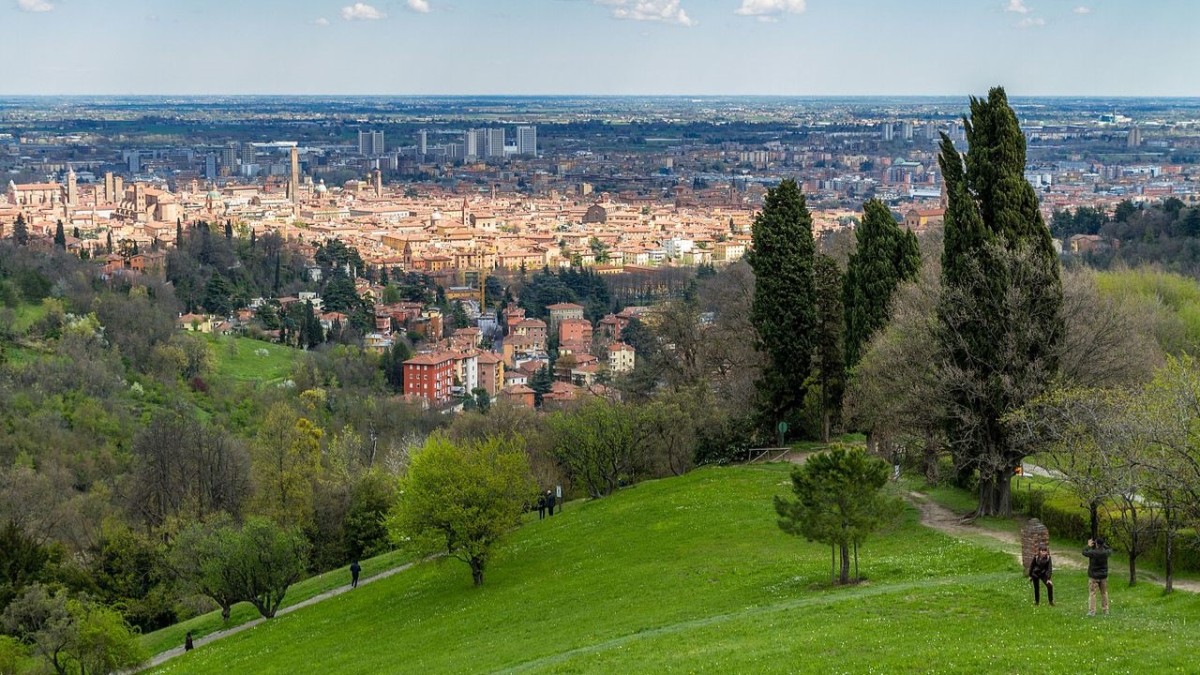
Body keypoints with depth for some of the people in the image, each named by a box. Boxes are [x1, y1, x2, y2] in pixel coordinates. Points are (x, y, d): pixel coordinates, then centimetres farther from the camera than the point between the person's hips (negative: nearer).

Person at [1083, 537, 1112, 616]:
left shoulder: (1093, 553, -18)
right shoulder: (1106, 552, -6)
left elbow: (1084, 552, -1)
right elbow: (1110, 550, 18)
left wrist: (1089, 546, 13)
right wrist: (1104, 544, 21)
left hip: (1094, 576, -4)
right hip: (1103, 576, 4)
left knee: (1092, 593, -1)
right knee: (1104, 593, 14)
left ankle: (1092, 611, -5)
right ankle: (1105, 610, 18)